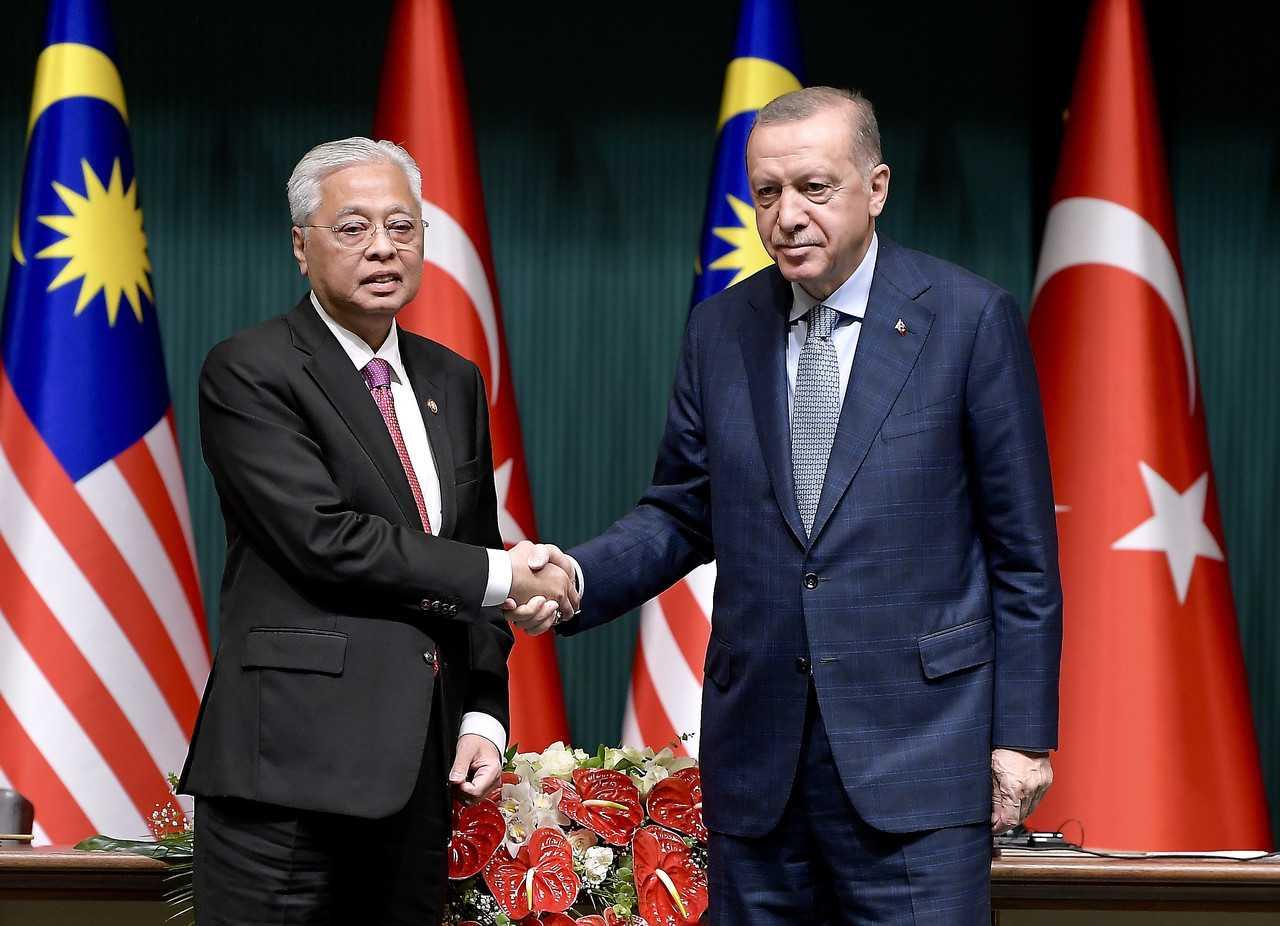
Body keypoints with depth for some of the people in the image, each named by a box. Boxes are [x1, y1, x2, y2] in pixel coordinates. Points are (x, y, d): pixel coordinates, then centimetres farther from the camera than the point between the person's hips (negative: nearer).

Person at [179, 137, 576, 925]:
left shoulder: (454, 383, 17)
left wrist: (484, 715, 6)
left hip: (421, 769, 6)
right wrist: (499, 576, -10)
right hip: (292, 765, -6)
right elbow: (326, 538, -15)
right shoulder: (249, 373, -5)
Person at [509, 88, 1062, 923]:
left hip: (915, 753, -4)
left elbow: (1024, 546, -2)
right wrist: (578, 576, -6)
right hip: (758, 754, 4)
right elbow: (682, 515, 14)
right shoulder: (719, 331, 9)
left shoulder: (969, 319, -3)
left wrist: (1025, 731, -5)